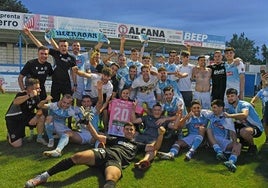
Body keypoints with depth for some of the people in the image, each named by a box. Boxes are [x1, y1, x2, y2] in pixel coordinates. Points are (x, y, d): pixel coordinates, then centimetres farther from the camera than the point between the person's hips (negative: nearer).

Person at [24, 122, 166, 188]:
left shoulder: (137, 145, 33)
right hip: (104, 153, 2)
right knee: (77, 157, -24)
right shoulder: (116, 139, 35)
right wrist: (88, 123, 22)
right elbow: (97, 136, 32)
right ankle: (43, 176, -17)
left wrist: (161, 135, 11)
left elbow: (154, 147, 27)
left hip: (116, 161, -2)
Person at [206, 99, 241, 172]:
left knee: (238, 145, -26)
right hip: (213, 140, 1)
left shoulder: (227, 118, 0)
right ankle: (219, 152, -39)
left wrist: (235, 143, -29)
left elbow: (232, 131, -15)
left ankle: (231, 161, -58)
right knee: (208, 129, -24)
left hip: (225, 142, -1)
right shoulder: (211, 116, 12)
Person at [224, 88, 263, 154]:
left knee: (243, 131, -38)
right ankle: (243, 141, 16)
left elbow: (244, 115, -46)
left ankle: (253, 146, -6)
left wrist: (229, 115, -47)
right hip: (244, 126, 8)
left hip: (257, 127, -8)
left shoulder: (244, 104, -25)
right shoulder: (231, 108, -1)